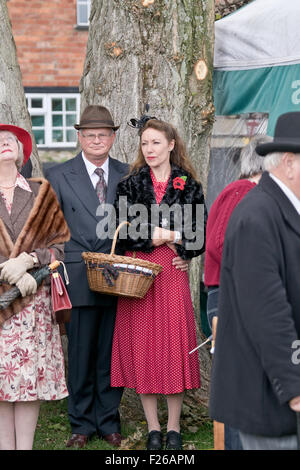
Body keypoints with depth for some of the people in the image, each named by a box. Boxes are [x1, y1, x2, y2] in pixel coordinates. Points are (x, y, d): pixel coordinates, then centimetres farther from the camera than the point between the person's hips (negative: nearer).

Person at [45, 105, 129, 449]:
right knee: (80, 353, 4)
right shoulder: (59, 175, 4)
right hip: (79, 279, -2)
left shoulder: (128, 175, 10)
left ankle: (109, 421, 18)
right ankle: (81, 423, 16)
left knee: (111, 353, 6)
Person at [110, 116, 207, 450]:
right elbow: (123, 232, -5)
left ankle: (174, 428, 10)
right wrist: (171, 236, -9)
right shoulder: (129, 185, 6)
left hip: (173, 273, 0)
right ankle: (153, 427, 11)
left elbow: (201, 233, 2)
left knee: (175, 344, -1)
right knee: (142, 345, 1)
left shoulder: (189, 186, 6)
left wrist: (163, 235, -11)